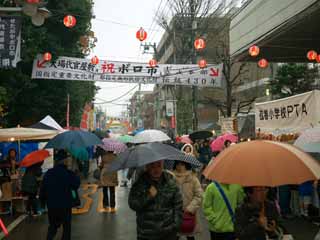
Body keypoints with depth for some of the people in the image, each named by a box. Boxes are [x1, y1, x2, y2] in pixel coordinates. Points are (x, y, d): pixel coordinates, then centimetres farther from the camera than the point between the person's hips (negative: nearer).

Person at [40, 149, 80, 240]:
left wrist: (43, 199, 15)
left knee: (52, 226, 21)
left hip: (51, 205, 4)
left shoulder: (48, 173, -2)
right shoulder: (69, 174, -13)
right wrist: (77, 177, 17)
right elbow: (76, 186, 0)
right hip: (65, 205, -3)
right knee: (66, 227, 11)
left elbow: (42, 189, 2)